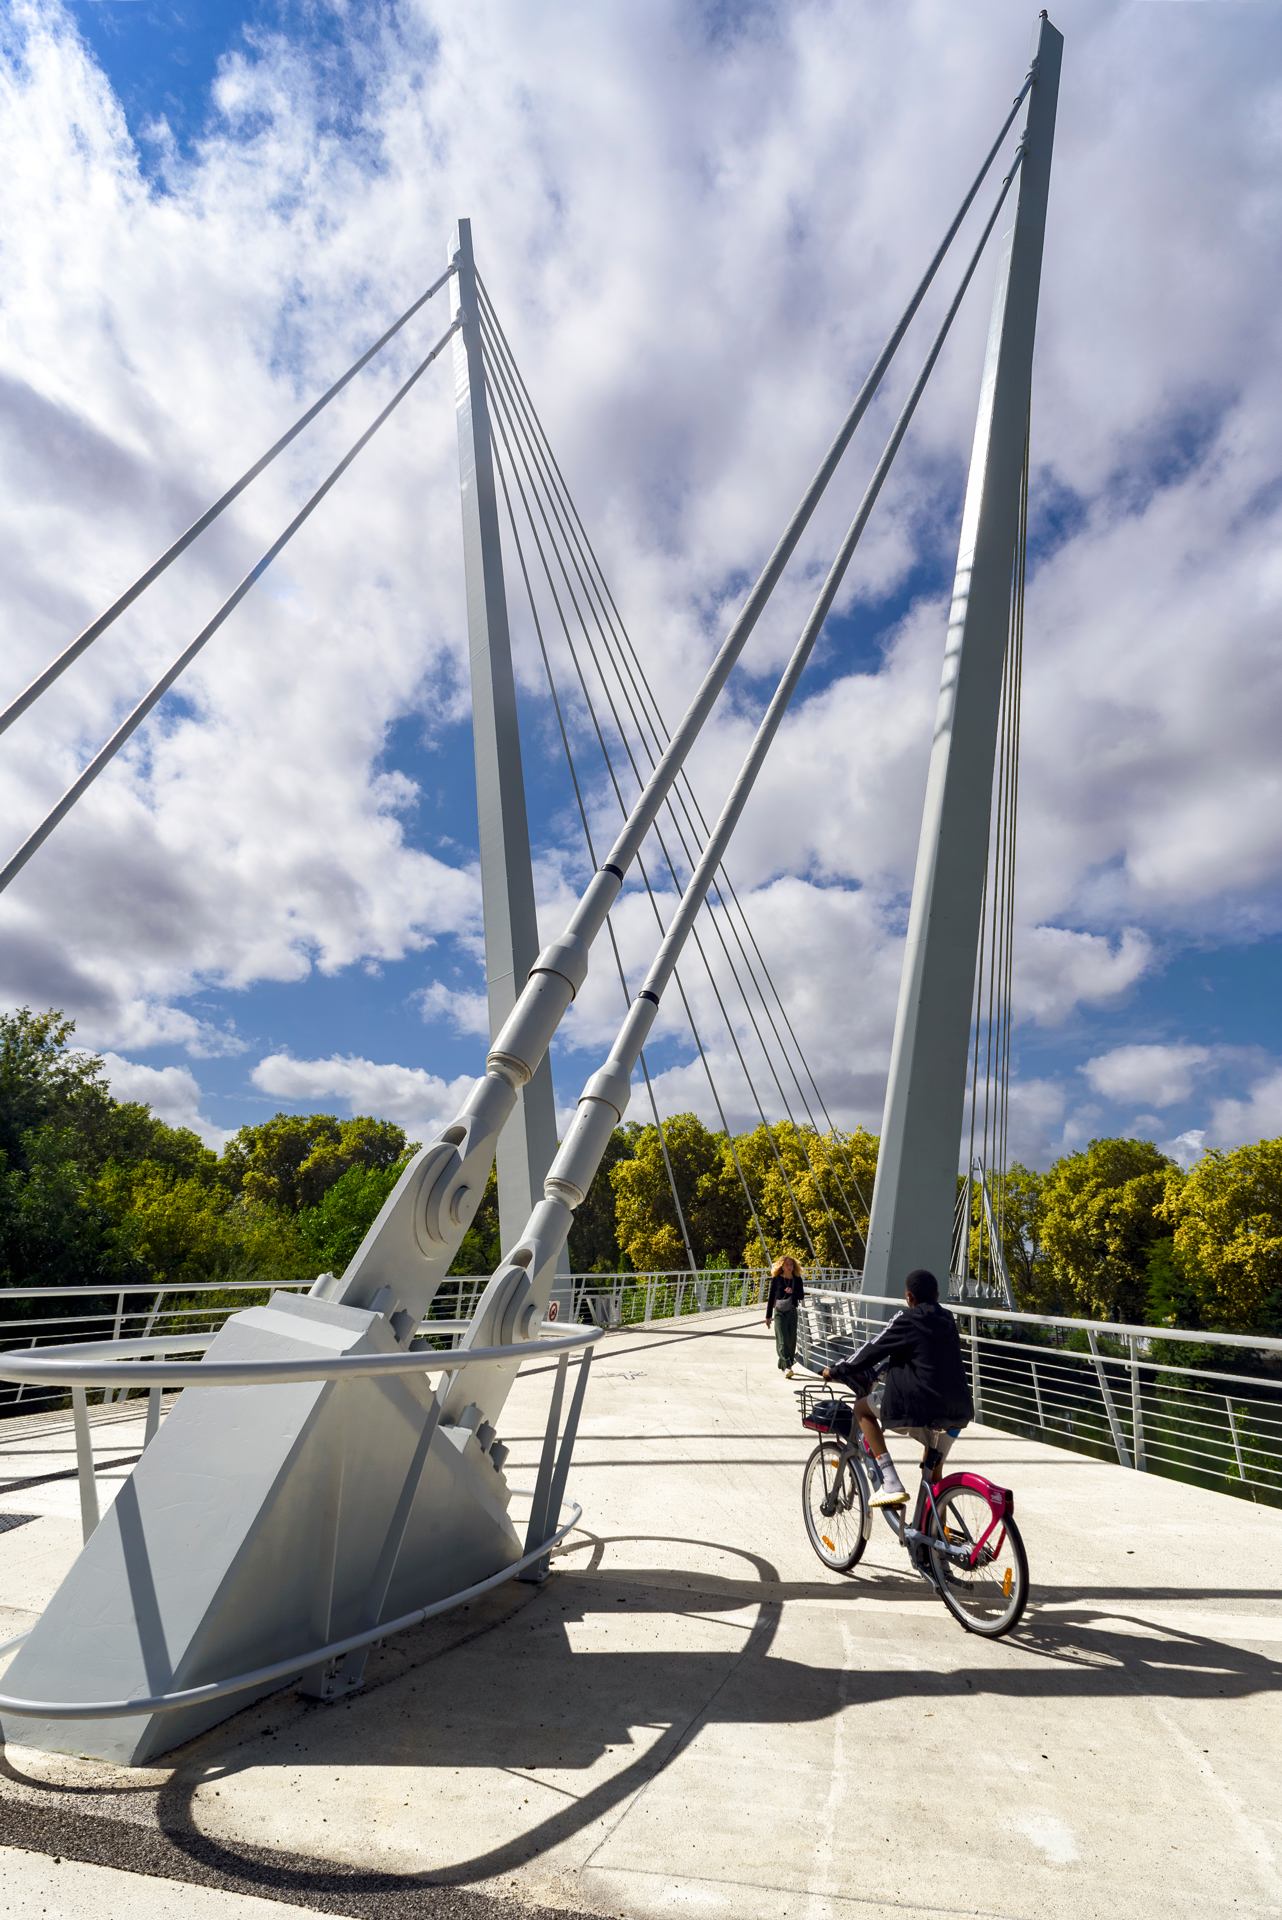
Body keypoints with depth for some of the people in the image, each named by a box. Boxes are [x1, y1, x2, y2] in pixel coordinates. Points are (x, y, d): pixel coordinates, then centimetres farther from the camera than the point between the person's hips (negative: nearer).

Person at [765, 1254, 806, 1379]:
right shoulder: (776, 1279, -2)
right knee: (783, 1341, -12)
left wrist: (793, 1292, -19)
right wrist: (768, 1316, 0)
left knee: (791, 1340, 5)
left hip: (792, 1312, 3)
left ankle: (782, 1366, 20)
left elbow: (802, 1296, 3)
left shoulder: (797, 1279, 6)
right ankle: (787, 1367, -19)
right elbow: (771, 1297, 0)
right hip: (780, 1312, -3)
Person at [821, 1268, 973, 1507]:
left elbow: (874, 1349, -2)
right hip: (957, 1411, 7)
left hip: (918, 1406, -7)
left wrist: (836, 1371, 11)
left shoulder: (907, 1320, -7)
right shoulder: (947, 1320, 14)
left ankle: (891, 1484, 2)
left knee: (862, 1408, 13)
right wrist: (871, 1373, 29)